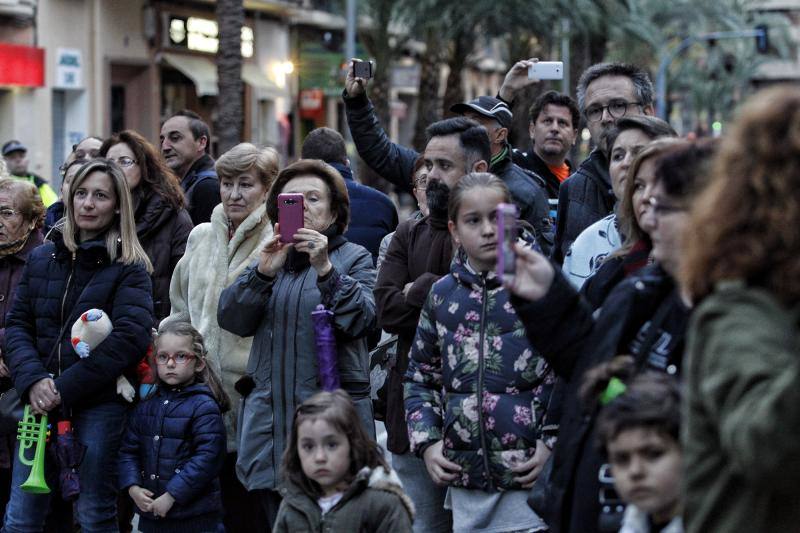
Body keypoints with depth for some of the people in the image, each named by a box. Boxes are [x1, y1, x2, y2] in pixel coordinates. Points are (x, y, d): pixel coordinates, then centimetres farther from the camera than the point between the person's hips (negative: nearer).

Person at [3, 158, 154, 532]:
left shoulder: (130, 269, -1)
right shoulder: (41, 259, 12)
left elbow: (129, 337, -13)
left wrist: (64, 387, -17)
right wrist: (32, 381, -11)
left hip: (101, 404, -4)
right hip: (41, 402, 4)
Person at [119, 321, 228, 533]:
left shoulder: (204, 406, -8)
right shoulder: (145, 406, 11)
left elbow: (207, 457, -16)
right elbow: (128, 450, 12)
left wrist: (172, 495, -18)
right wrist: (133, 487, -5)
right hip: (150, 515, 6)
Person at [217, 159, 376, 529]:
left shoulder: (353, 259, 6)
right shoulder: (270, 259, 18)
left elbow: (361, 320, -12)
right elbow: (231, 319, 1)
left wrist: (325, 270, -23)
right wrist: (263, 273, -14)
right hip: (270, 422, 4)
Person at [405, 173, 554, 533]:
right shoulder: (441, 295, 9)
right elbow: (421, 375, 17)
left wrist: (553, 443, -11)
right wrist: (426, 443, 5)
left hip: (529, 476, -4)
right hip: (465, 480, 4)